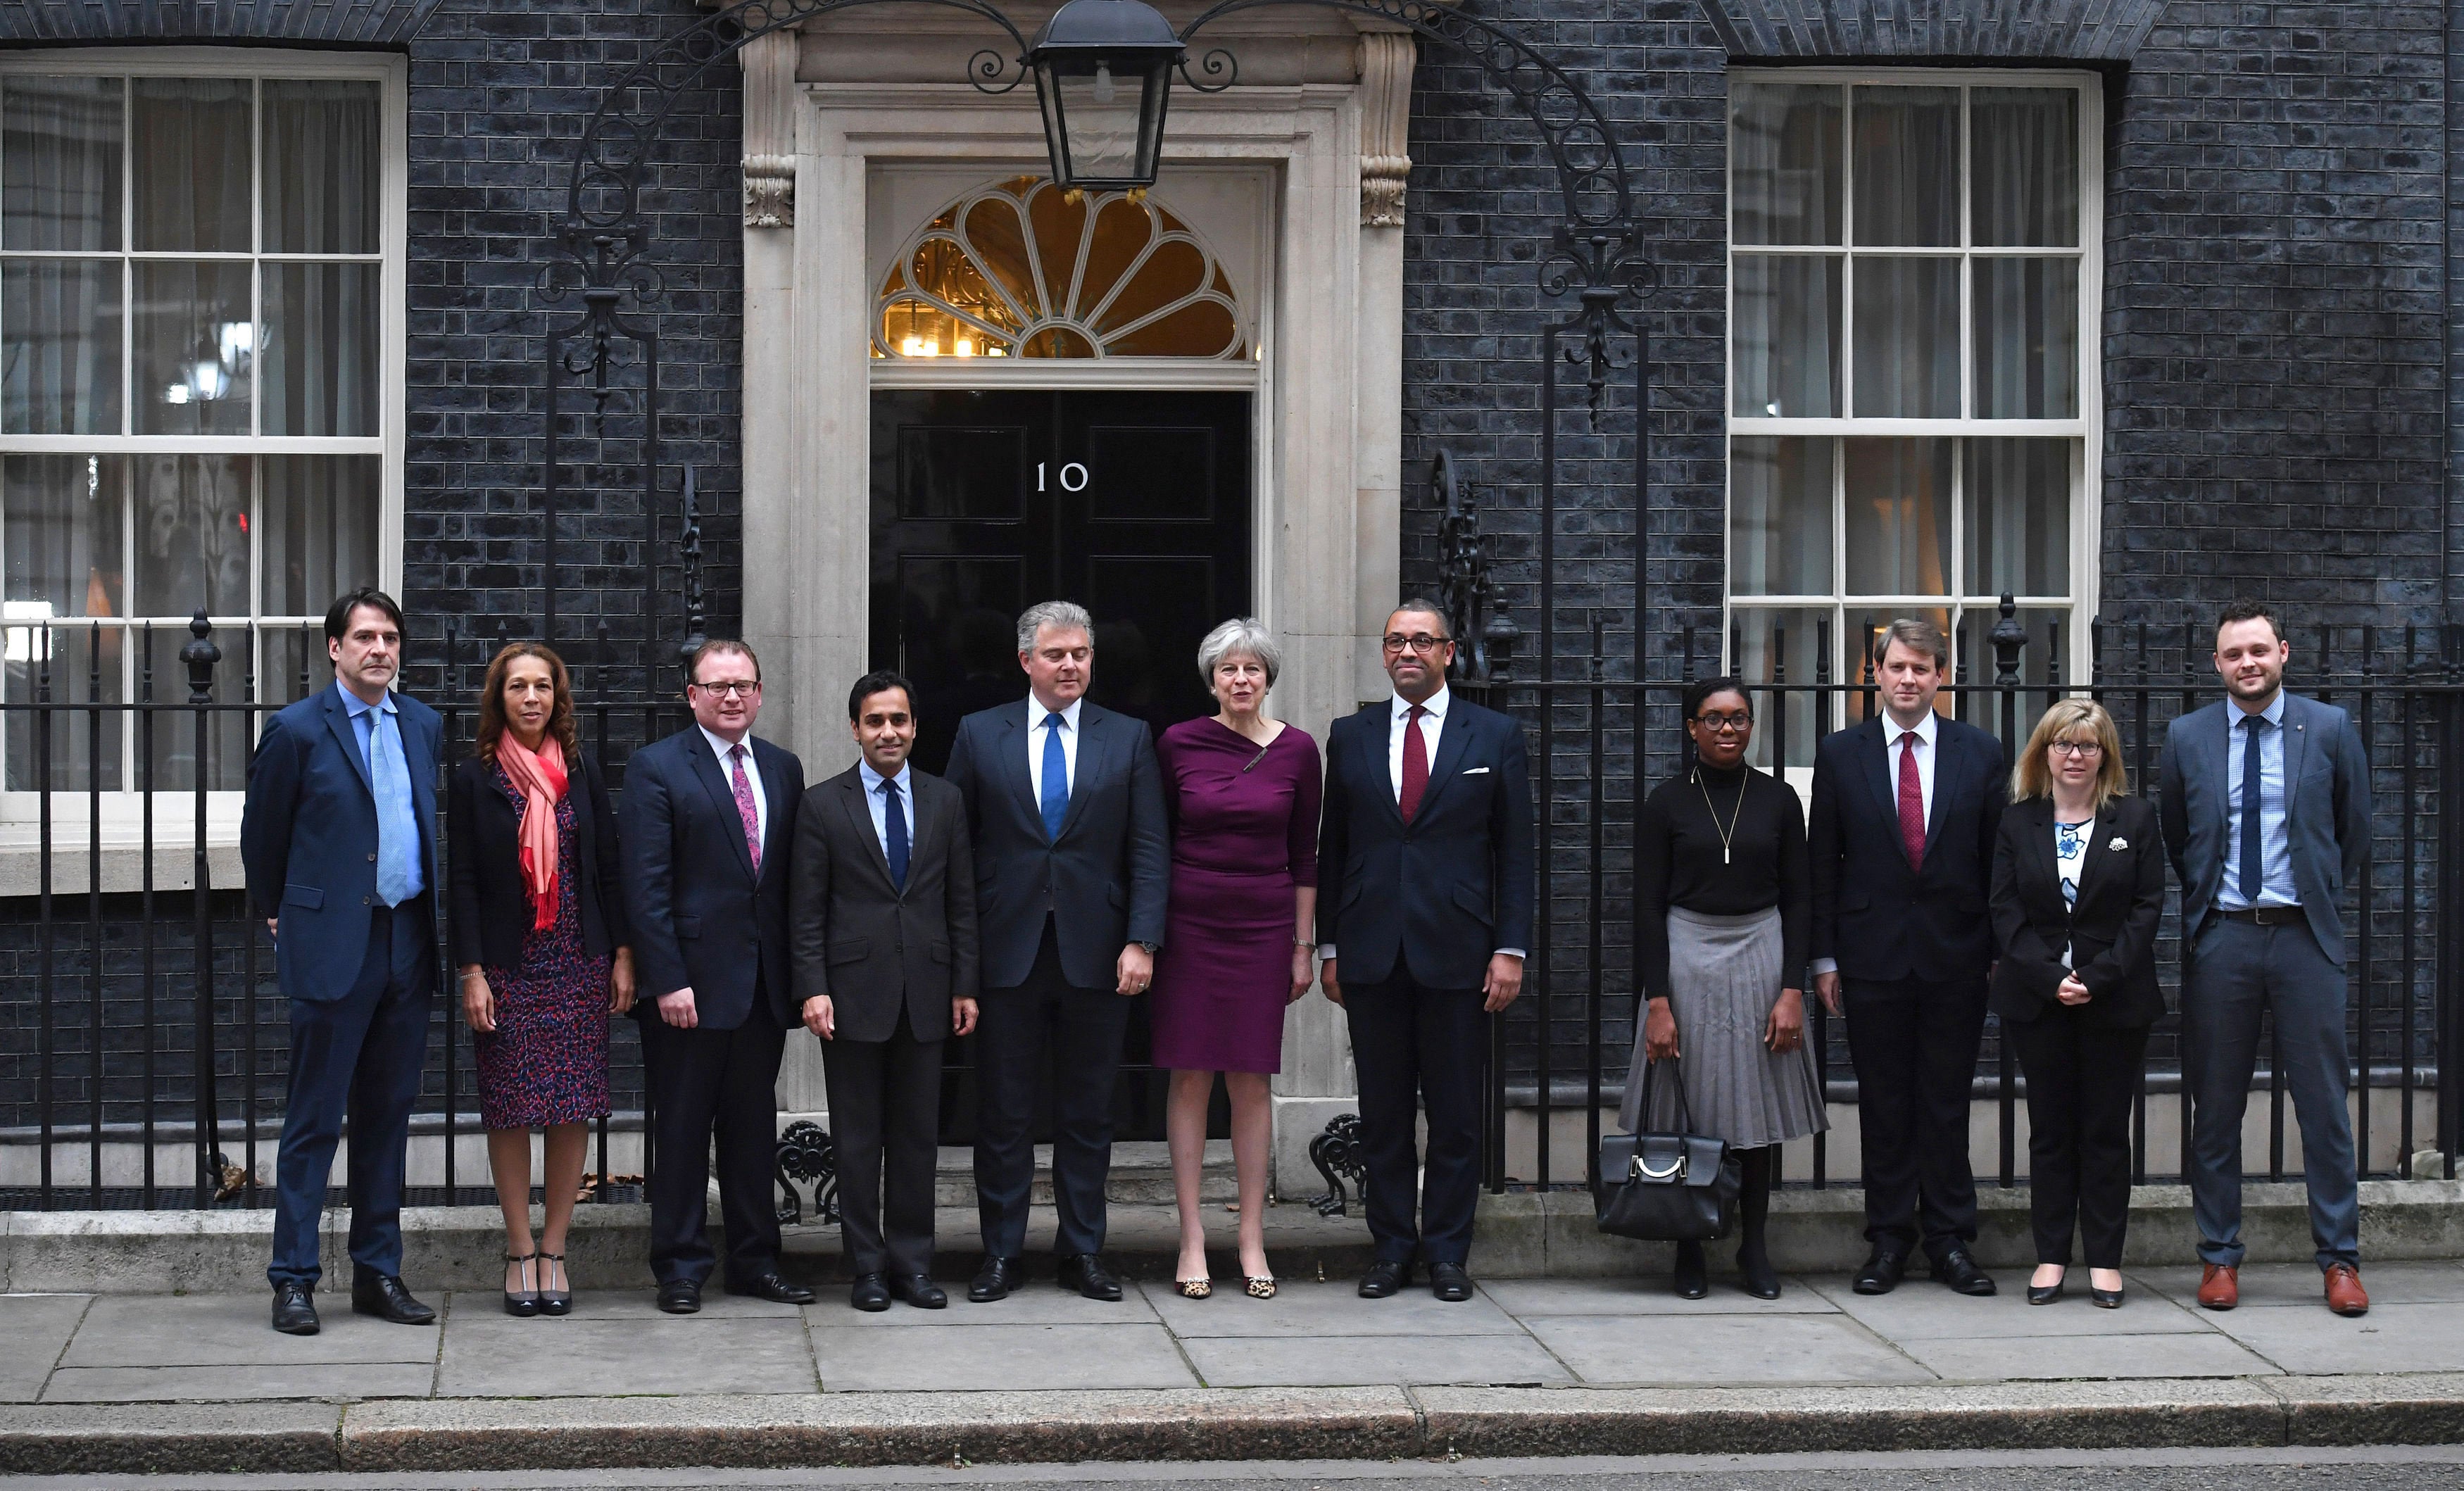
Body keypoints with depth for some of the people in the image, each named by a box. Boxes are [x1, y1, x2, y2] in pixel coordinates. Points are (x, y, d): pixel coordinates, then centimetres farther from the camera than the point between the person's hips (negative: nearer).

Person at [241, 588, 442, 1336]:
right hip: (332, 946, -5)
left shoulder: (423, 725, 11)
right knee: (315, 1119, -2)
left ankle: (378, 1272, 17)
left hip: (407, 939, 5)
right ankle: (293, 1280, 4)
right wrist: (279, 915, 12)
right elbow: (262, 836, 4)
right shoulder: (297, 731, -5)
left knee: (388, 1115, 10)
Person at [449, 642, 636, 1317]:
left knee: (573, 1110, 1)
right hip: (507, 967, -2)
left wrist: (623, 955, 3)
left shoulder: (583, 773, 8)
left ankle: (553, 1253, 9)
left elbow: (609, 868, 9)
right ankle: (520, 1253, 9)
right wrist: (472, 972, -8)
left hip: (579, 964, 2)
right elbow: (462, 880, -2)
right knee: (510, 1111, 0)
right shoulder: (474, 779, 1)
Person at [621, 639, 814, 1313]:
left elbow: (794, 878, 13)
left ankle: (755, 1260, 19)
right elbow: (646, 885, -9)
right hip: (691, 980, -5)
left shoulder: (783, 769, 12)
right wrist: (667, 981, -15)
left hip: (764, 980, 5)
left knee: (754, 1125, 11)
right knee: (682, 1129, 1)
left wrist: (799, 974, 6)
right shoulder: (657, 768, -4)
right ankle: (681, 1268, 9)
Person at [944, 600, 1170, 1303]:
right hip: (1006, 951, -1)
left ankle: (1083, 1249, 16)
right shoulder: (980, 735, 5)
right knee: (1002, 1112, 4)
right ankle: (1001, 1252, 12)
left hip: (1095, 953, 1)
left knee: (1089, 1112, 7)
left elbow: (1149, 850, 2)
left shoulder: (1128, 739, 6)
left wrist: (1141, 941, -8)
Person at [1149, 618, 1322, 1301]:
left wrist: (1304, 945, 6)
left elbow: (1303, 855, 6)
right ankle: (1192, 1239, 4)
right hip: (1189, 924, -1)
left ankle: (1252, 1240, 9)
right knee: (1190, 1079, 0)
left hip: (1263, 926, 1)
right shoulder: (1178, 744, -1)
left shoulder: (1296, 751, 1)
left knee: (1250, 1083, 3)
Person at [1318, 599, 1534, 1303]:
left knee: (1456, 1114, 2)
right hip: (1372, 954, 2)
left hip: (1457, 953, -1)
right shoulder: (1350, 737, 10)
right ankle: (1392, 1246, 14)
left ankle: (1447, 1251, 11)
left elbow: (1515, 851, 4)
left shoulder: (1494, 736, 5)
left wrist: (1510, 949, -4)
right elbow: (1333, 848, 11)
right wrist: (1329, 946, 6)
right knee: (1382, 1112, 5)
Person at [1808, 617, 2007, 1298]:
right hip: (1873, 954, 0)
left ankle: (1950, 1237, 13)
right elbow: (1823, 862, 5)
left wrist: (2001, 949, 0)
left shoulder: (1980, 752, 5)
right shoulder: (1840, 754, 5)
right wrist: (1824, 956, 0)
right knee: (1884, 1102, 4)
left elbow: (1999, 858, 5)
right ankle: (1889, 1237, 13)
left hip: (1956, 954, 0)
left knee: (1948, 1101, 4)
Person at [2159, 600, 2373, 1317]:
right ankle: (2219, 1257, 13)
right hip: (2220, 937, 1)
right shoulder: (2186, 738, 5)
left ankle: (2340, 1259, 8)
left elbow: (2355, 830, 11)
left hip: (2304, 935, -1)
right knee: (2216, 1106, 5)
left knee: (2324, 1102, 1)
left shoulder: (2331, 729, 2)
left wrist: (2325, 895, 12)